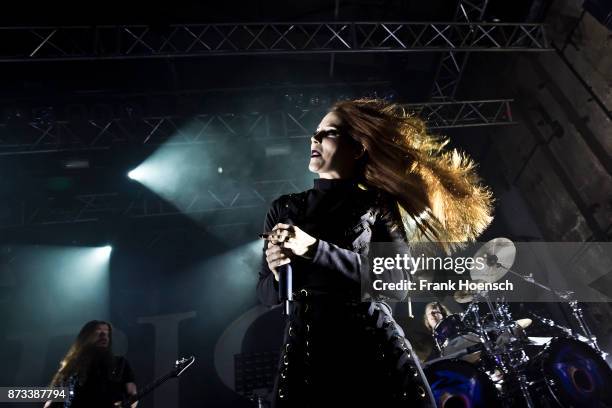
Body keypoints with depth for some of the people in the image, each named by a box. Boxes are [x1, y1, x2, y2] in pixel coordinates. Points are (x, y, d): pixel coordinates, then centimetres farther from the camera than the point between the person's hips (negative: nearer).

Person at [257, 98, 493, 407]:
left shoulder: (378, 204, 1)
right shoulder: (285, 208, 9)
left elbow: (396, 282, -14)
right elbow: (265, 293, 10)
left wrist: (313, 248, -20)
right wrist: (278, 274, -14)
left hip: (377, 349, -2)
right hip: (307, 351, 3)